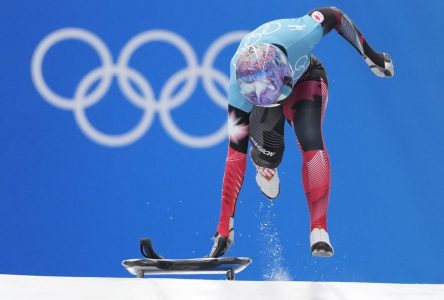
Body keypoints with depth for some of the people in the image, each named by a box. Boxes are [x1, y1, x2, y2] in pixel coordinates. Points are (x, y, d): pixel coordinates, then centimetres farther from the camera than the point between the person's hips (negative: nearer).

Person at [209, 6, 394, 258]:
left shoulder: (300, 34, -44)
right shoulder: (238, 85, -40)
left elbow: (335, 15, -20)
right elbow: (235, 153, -36)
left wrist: (371, 55, -11)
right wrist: (224, 228, -35)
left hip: (306, 78, 0)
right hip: (254, 90, 0)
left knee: (310, 139, -26)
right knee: (268, 156, -19)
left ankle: (319, 231, -23)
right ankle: (266, 167, 23)